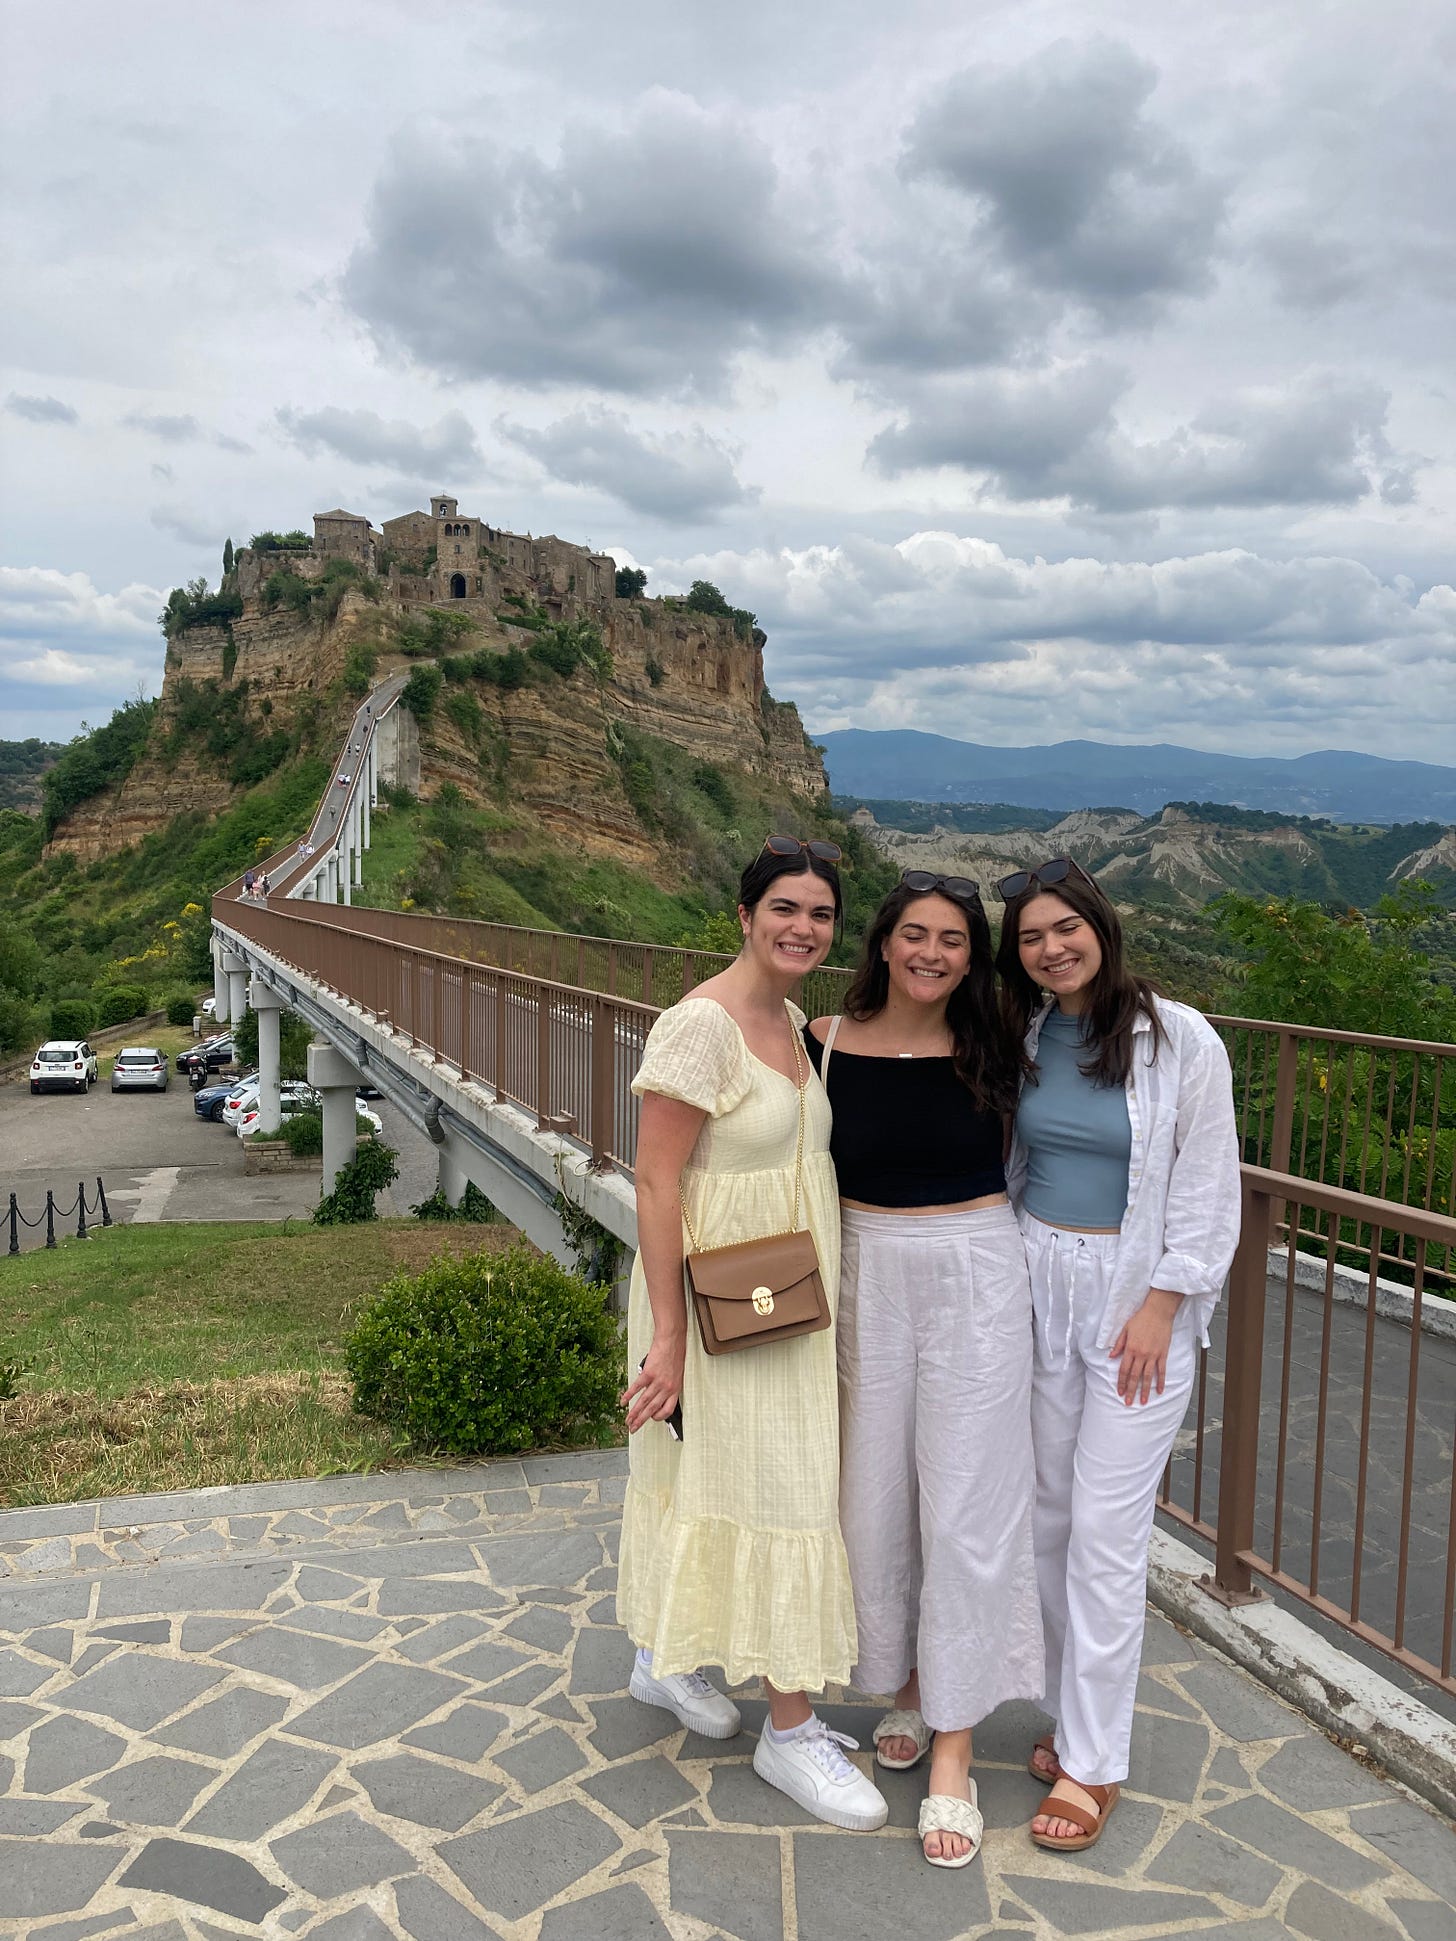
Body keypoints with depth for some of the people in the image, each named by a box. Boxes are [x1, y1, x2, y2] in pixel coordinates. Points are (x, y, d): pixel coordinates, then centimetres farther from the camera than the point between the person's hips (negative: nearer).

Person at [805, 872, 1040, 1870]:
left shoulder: (992, 1051, -5)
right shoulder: (828, 1043, -3)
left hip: (975, 1285, -1)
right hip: (868, 1281, 2)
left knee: (965, 1511, 1)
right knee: (877, 1497, 12)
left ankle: (953, 1756, 14)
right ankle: (906, 1682, 37)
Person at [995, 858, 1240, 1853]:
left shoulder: (1179, 1040, -10)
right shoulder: (1020, 1036, 3)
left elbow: (1208, 1190, -7)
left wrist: (1161, 1304, -12)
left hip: (1139, 1295, -4)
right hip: (1036, 1284, 5)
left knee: (1106, 1528, -2)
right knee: (1048, 1511, 11)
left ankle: (1092, 1764, 12)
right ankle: (1078, 1713, 30)